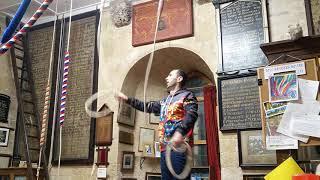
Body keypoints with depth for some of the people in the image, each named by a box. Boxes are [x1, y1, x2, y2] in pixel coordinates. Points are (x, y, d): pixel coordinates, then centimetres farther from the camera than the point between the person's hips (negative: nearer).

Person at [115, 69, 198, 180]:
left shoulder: (187, 95, 1)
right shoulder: (165, 101, 26)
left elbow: (191, 114, -16)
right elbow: (148, 107, 37)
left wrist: (180, 132, -34)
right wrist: (127, 99, 34)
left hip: (179, 146, -8)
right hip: (165, 148, 8)